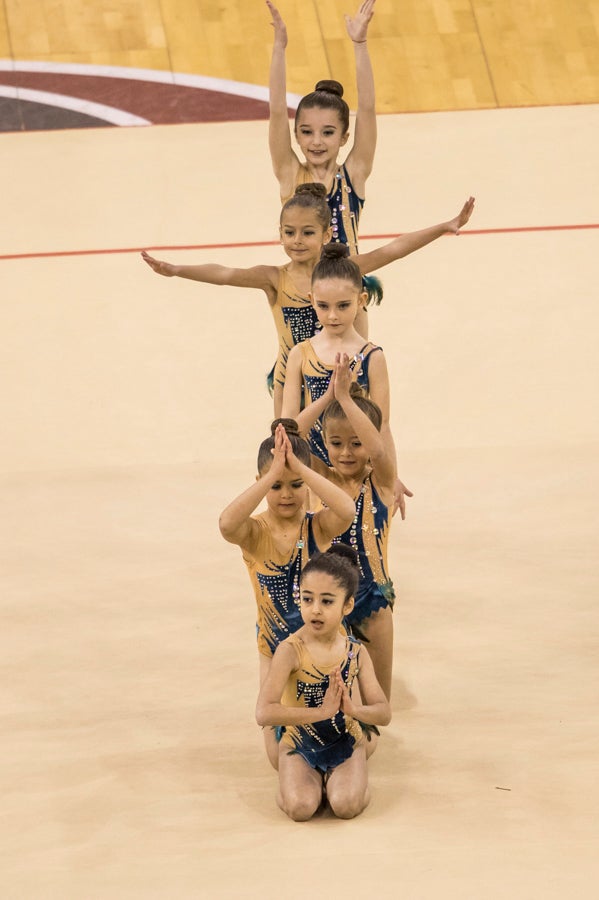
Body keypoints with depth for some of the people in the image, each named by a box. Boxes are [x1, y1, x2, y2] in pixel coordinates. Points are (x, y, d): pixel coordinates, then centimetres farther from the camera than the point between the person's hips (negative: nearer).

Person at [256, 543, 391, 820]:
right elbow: (264, 713, -31)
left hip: (346, 741, 2)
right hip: (300, 743, -2)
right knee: (300, 808, -24)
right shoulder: (291, 651, -20)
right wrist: (321, 712, -35)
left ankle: (334, 776, 12)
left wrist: (354, 709, -29)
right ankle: (314, 777, 10)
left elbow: (384, 714, -6)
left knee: (346, 805, -23)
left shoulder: (356, 652, -7)